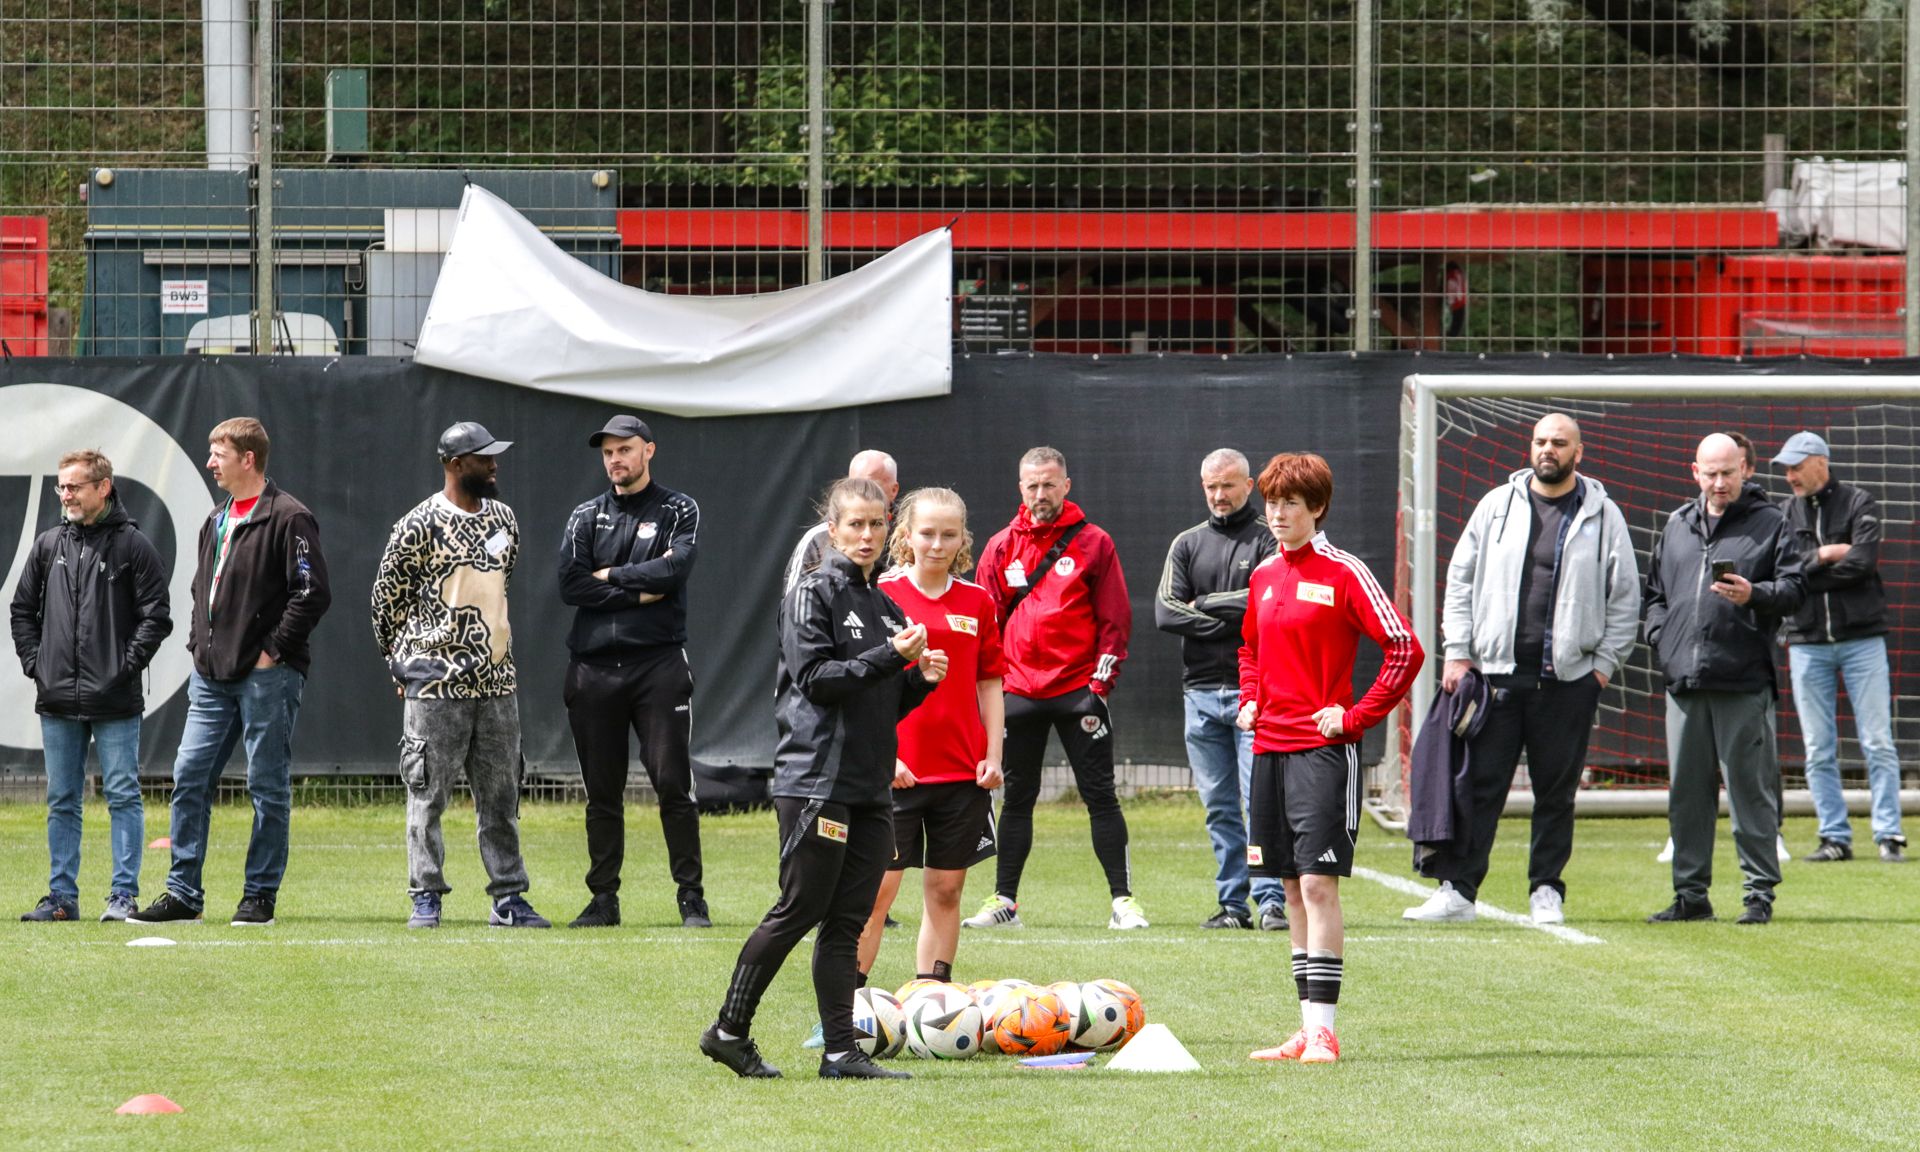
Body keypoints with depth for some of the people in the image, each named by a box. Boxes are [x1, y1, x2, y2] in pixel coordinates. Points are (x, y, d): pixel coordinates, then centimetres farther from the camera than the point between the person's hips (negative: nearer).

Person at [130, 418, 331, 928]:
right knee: (190, 779, 4)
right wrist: (198, 642, 14)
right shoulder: (216, 521, 17)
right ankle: (183, 894, 8)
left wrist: (273, 652, -14)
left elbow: (312, 593, -16)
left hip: (267, 676, -8)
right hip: (213, 676, 8)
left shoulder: (288, 518, -10)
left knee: (268, 787, -1)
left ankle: (260, 895, 5)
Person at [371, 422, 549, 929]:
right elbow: (388, 596, -2)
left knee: (501, 794, 7)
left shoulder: (503, 519, 11)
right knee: (428, 793, -2)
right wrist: (404, 661, 5)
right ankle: (426, 897, 4)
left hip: (496, 680, 6)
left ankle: (508, 897, 11)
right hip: (438, 682, -6)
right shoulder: (420, 524, -9)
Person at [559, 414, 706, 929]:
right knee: (602, 793, 6)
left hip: (658, 666, -3)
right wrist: (640, 593, -7)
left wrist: (610, 576, -4)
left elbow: (674, 568, -11)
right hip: (594, 668, 3)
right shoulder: (586, 517, 13)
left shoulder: (678, 511, 7)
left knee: (673, 785, -6)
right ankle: (603, 900, 11)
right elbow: (571, 585, -2)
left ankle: (692, 898, -2)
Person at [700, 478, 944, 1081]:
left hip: (870, 783, 7)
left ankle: (842, 1052, 3)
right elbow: (816, 678, -15)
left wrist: (921, 679, 2)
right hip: (817, 778, -7)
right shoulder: (813, 594, -4)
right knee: (799, 910, -6)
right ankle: (729, 1031, 5)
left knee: (847, 921, 4)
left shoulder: (885, 605, 18)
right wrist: (890, 657, -19)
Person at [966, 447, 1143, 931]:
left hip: (1078, 691, -3)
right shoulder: (1001, 547, 9)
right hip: (1019, 692, 3)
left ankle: (1124, 899, -1)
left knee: (1100, 795, -3)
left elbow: (1116, 619, 0)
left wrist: (1101, 681, -7)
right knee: (1016, 797, 8)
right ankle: (1004, 900, 13)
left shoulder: (1094, 543, 1)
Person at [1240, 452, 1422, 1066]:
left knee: (1318, 883, -12)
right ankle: (1308, 1031, 13)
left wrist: (1356, 716, -13)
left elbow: (1404, 647, -13)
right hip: (1270, 746, 7)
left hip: (1323, 748, -7)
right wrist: (1250, 699, 14)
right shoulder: (1264, 576, 13)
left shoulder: (1342, 572, -9)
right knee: (1293, 889, 9)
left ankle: (1322, 1029, -13)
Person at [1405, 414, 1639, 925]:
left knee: (1557, 789, 5)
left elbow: (1625, 599, 7)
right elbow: (1461, 578, 10)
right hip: (1497, 672, 1)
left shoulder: (1602, 516, 5)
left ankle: (1547, 889, 14)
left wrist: (1605, 664, 0)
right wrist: (1458, 652, 3)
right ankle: (1457, 888, -1)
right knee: (1480, 783, -2)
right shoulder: (1498, 505, 8)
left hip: (1568, 677, -1)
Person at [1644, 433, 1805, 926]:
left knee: (1751, 788, -4)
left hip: (1744, 682, -5)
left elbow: (1795, 588, -2)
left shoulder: (1769, 522, 3)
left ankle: (1761, 893, 1)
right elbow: (1655, 591, 24)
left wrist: (1754, 595, -20)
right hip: (1684, 682, 5)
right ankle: (1691, 894, 14)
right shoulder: (1677, 526, 17)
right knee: (1687, 792, 8)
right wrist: (1660, 640, 9)